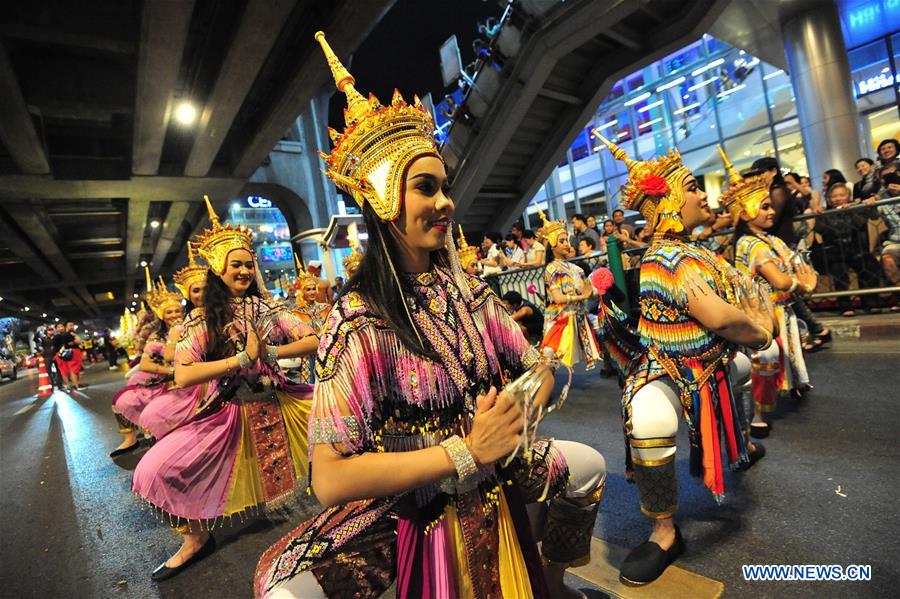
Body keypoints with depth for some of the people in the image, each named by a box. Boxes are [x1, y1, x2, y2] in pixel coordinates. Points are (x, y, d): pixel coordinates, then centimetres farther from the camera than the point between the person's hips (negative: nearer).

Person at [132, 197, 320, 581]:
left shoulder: (267, 308, 2)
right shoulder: (201, 320, -4)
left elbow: (313, 341, -6)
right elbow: (182, 376, -18)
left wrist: (271, 352, -19)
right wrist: (243, 358, -23)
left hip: (279, 403, 1)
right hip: (228, 414, -1)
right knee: (156, 472, -11)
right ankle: (197, 538, 17)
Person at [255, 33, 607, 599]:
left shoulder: (466, 290, -7)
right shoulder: (360, 318, -23)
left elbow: (538, 369, 0)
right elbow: (330, 479, -27)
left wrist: (513, 414, -20)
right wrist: (466, 450, -28)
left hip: (488, 482, 5)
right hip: (401, 507, -4)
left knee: (588, 465, 4)